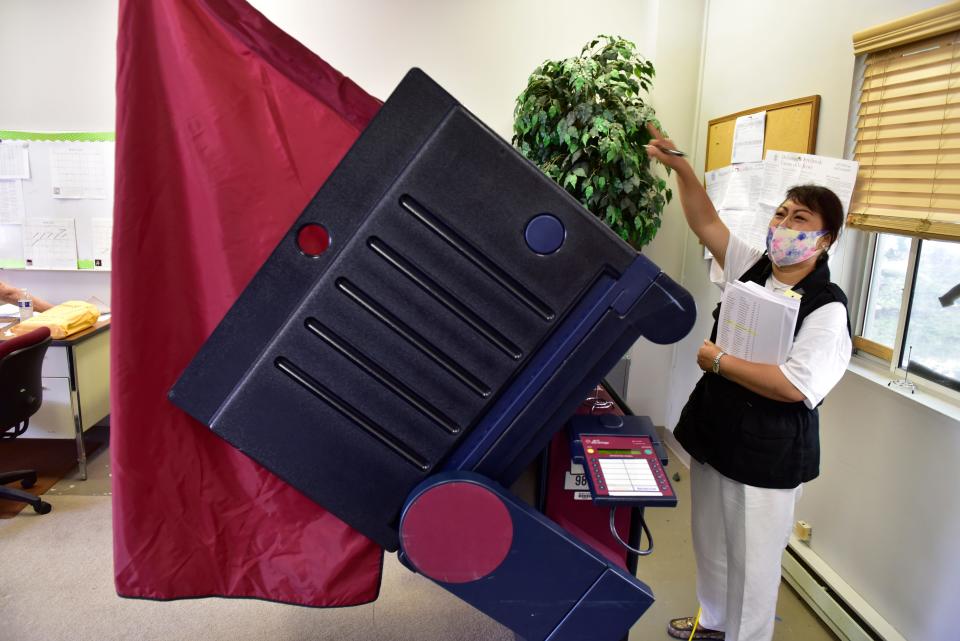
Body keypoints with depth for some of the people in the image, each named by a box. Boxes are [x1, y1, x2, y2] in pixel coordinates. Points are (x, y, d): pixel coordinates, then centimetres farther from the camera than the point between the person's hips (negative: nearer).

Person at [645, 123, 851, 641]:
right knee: (710, 544, 24)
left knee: (751, 560, 9)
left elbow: (795, 385, -27)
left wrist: (718, 361, -21)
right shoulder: (750, 267, 1)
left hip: (765, 455, -7)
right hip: (712, 434, 7)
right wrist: (680, 167, -12)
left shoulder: (826, 308, -18)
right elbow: (706, 223, 0)